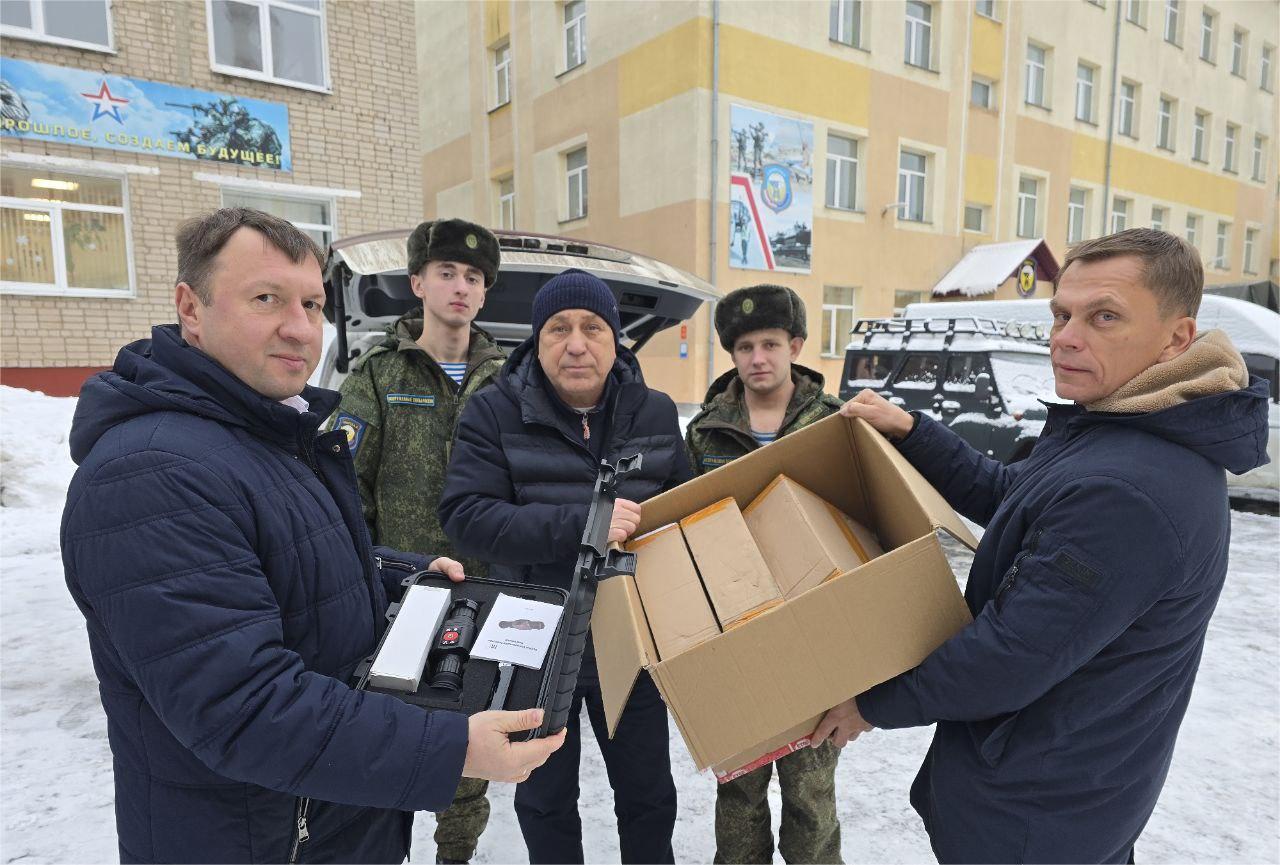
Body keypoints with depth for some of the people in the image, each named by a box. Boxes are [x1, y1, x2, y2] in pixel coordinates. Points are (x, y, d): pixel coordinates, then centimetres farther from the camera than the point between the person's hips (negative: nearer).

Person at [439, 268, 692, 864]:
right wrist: (580, 523, -33)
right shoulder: (495, 412, -11)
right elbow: (463, 516, -21)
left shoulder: (656, 414, -2)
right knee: (545, 798, 20)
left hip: (631, 644, 2)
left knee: (649, 793, 19)